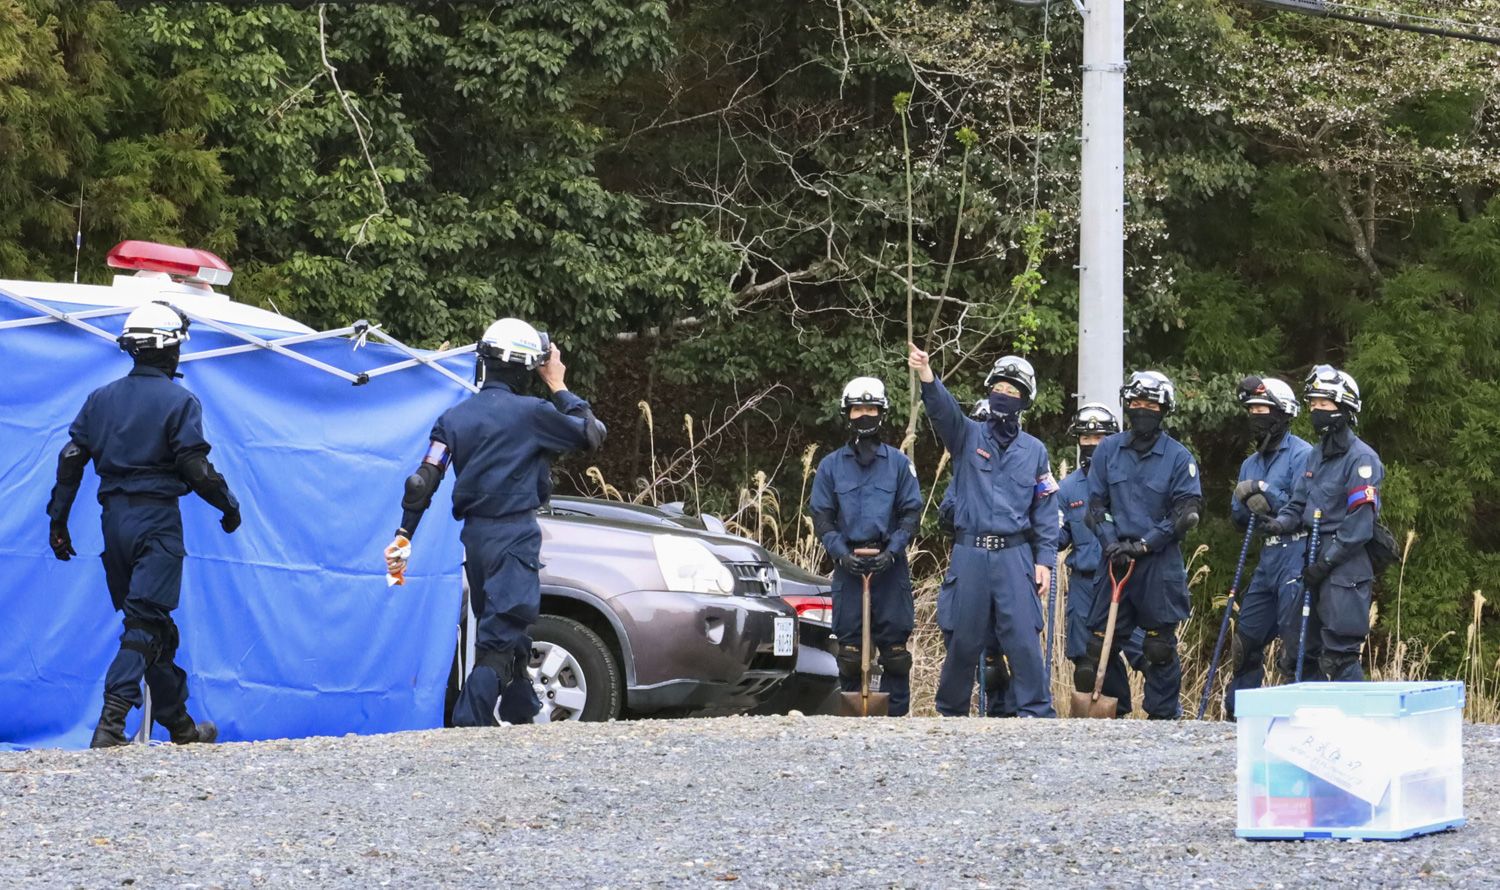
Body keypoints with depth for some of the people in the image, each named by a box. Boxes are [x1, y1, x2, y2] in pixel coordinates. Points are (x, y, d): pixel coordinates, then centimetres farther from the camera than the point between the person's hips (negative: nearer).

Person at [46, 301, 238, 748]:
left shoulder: (101, 399, 10)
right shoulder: (179, 402, -7)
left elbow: (71, 459, 7)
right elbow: (195, 467, -11)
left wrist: (58, 520, 11)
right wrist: (229, 505, 4)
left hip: (114, 518, 6)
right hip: (157, 519, -6)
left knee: (156, 625, 15)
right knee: (146, 620, -8)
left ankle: (179, 724, 22)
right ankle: (111, 721, -24)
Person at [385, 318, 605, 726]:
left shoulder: (454, 417, 7)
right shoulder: (531, 413, -8)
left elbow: (424, 482, 1)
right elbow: (592, 434, 4)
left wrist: (404, 534, 5)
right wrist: (559, 388, 13)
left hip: (474, 536, 6)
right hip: (514, 535, -6)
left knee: (508, 632, 21)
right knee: (502, 638, -12)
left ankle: (521, 716, 32)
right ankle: (470, 722, -26)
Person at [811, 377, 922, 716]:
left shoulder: (899, 463, 8)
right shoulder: (831, 466, 10)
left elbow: (911, 512, 5)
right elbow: (822, 517, 7)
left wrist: (892, 551, -10)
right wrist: (842, 553, -8)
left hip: (890, 565, -1)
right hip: (848, 567, 1)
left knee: (894, 646, -2)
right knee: (850, 647, -1)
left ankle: (896, 712, 3)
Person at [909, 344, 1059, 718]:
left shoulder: (1034, 450, 10)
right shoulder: (968, 436, 7)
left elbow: (1046, 510, 10)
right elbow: (944, 410, -14)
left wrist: (1045, 560, 0)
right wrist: (927, 378, -35)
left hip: (1015, 556, 0)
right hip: (970, 555, 0)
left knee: (1023, 638, -8)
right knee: (964, 640, 6)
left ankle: (1036, 712, -4)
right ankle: (951, 711, 19)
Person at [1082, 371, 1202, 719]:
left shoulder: (1178, 456, -1)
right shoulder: (1108, 450, 8)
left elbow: (1187, 511, -5)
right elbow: (1097, 504, 9)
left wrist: (1144, 545, -13)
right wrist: (1111, 544, -8)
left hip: (1160, 563, -3)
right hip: (1116, 560, 3)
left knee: (1160, 647, 2)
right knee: (1100, 644, 2)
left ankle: (1163, 716, 11)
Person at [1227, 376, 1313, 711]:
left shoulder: (1301, 455, -7)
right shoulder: (1251, 464, 19)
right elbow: (1238, 519, 16)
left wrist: (1265, 492, -14)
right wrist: (1248, 503, -5)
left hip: (1295, 555, -9)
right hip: (1267, 560, 9)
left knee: (1294, 644, -9)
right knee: (1246, 639, 13)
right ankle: (1238, 714, 24)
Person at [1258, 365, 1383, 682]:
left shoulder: (1361, 458, -12)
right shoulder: (1316, 456, 16)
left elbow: (1360, 523, -17)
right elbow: (1299, 503, 20)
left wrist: (1326, 562, -17)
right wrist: (1282, 523, -3)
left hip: (1346, 570, -9)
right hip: (1316, 565, 9)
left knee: (1339, 657, -11)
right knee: (1302, 652, 12)